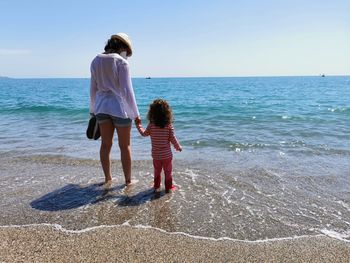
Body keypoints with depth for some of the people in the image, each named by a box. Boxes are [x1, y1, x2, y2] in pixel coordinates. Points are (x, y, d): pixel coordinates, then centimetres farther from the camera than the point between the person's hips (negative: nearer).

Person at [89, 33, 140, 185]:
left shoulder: (96, 61, 5)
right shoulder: (121, 62, -13)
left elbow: (93, 88, 9)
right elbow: (127, 90, -16)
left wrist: (93, 109, 18)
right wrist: (135, 113, -10)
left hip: (102, 106, 6)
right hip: (119, 107, -5)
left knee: (106, 144, 13)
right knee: (125, 146, 7)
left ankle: (107, 178, 25)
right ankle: (128, 180, 17)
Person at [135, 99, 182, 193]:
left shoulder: (151, 125, -11)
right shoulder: (169, 125, -15)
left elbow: (144, 133, 5)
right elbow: (173, 139, -12)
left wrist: (138, 125, 20)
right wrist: (178, 147, 5)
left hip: (155, 155, 2)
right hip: (167, 154, -2)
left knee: (157, 171, 21)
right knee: (168, 172, 15)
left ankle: (156, 186, 30)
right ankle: (168, 187, 23)